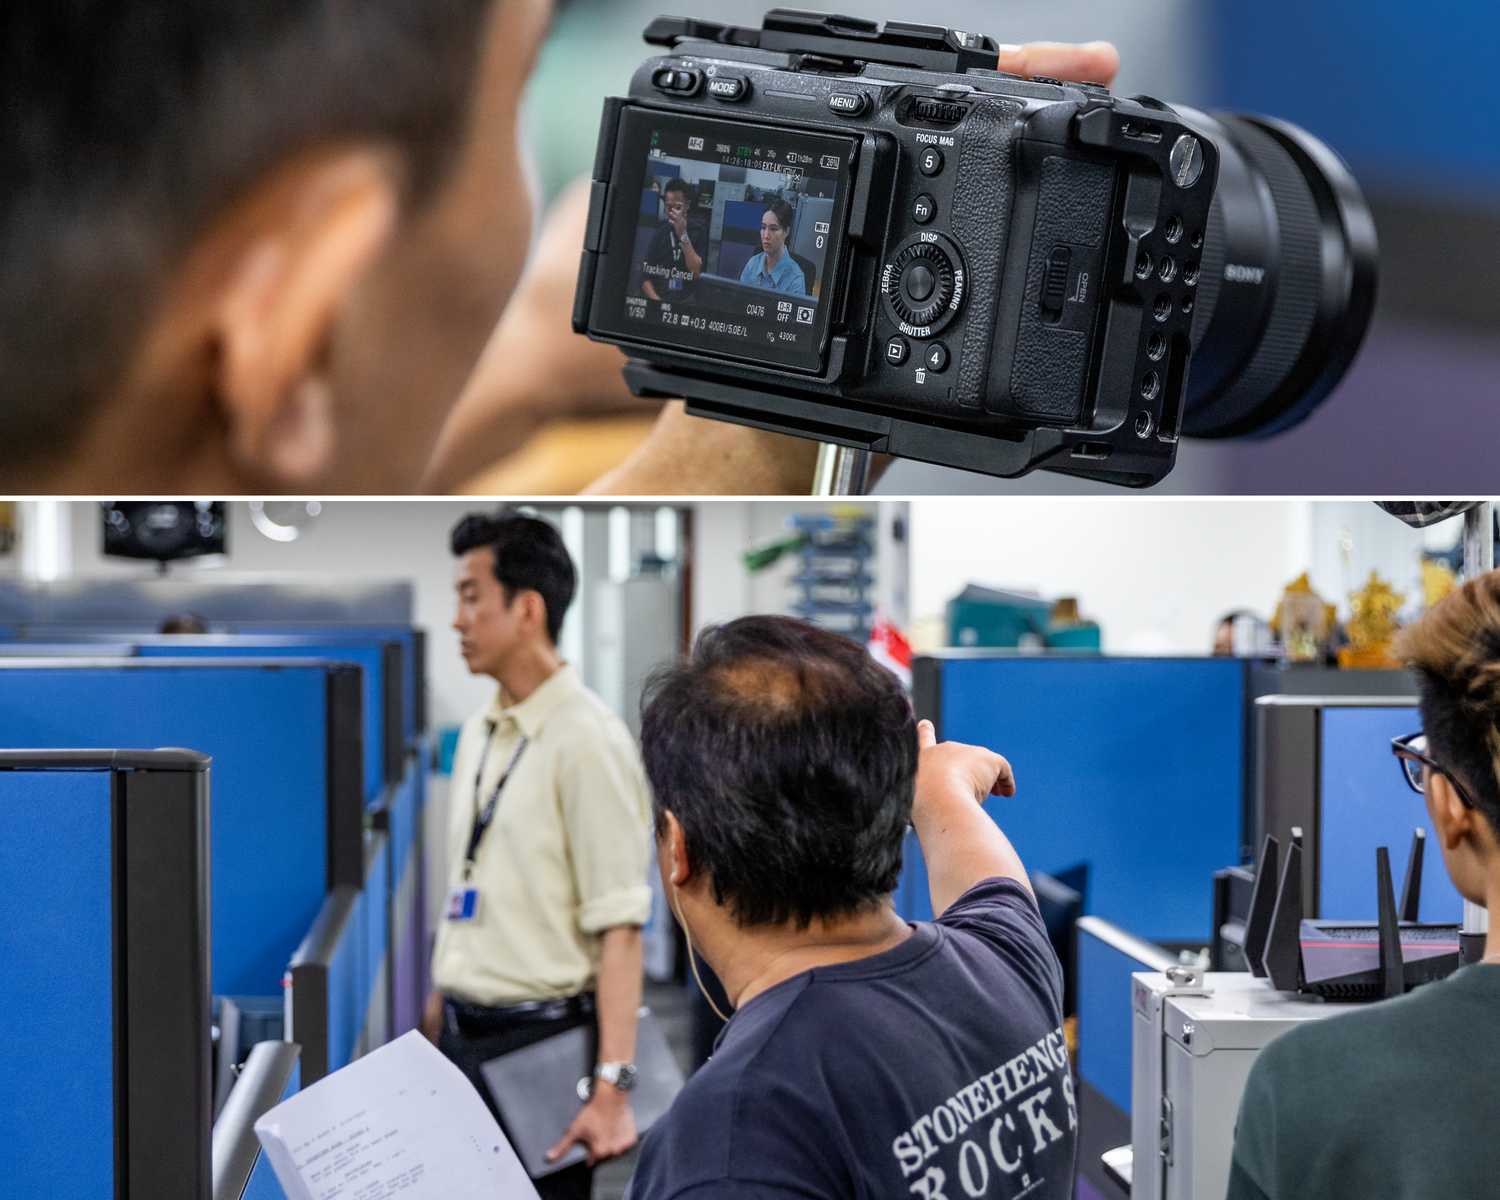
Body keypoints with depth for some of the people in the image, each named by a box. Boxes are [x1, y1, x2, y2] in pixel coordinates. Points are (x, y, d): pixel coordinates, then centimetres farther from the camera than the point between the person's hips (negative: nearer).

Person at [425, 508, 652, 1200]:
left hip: (538, 1040, -8)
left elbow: (619, 928, -18)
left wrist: (611, 1088, -22)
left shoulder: (587, 740, -14)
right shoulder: (478, 734, 11)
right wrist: (441, 1001, 18)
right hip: (463, 1037, 8)